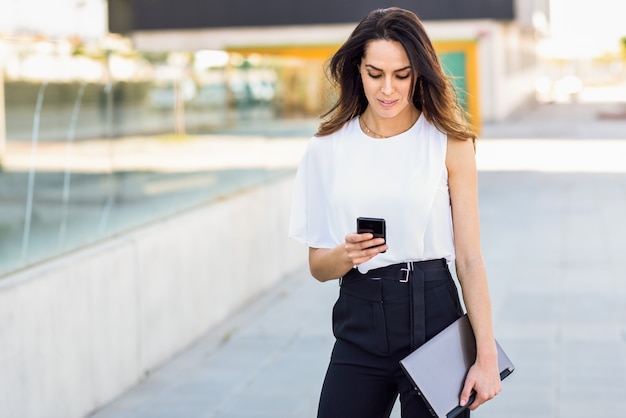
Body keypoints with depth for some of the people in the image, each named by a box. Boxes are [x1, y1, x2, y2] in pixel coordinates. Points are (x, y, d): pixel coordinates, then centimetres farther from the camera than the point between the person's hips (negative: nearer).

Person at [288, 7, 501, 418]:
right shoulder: (328, 147, 3)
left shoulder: (450, 143, -4)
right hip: (359, 327, 2)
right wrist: (346, 255, -16)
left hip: (432, 317, -2)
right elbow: (317, 264, 7)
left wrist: (487, 357, -11)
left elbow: (470, 258, -5)